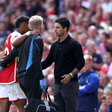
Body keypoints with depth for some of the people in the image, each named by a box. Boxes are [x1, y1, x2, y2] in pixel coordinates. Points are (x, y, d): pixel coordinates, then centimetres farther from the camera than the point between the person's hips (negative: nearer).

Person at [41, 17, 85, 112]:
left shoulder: (74, 44, -6)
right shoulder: (55, 45, 15)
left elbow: (81, 63, -9)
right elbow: (47, 62, 17)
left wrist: (71, 75, -21)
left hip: (70, 83, -7)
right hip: (57, 84, 7)